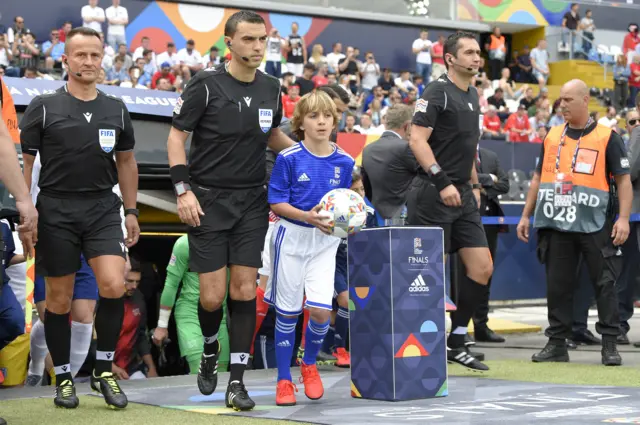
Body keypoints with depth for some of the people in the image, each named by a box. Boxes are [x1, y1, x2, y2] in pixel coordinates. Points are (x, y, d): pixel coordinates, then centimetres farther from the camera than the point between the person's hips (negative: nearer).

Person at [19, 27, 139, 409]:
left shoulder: (117, 110, 9)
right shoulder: (44, 107, -2)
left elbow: (126, 162, 18)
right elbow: (23, 162, 0)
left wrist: (131, 212, 15)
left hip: (103, 208, 2)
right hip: (56, 210, -2)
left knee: (114, 287, -14)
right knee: (60, 299, 4)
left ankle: (104, 370, 3)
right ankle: (63, 378, 19)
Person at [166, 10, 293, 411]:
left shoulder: (271, 88, 5)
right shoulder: (206, 84, -9)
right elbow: (177, 136, -5)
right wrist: (183, 190, -13)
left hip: (252, 201, 3)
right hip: (208, 200, -3)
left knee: (245, 290, -2)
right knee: (212, 295, -4)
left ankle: (237, 382, 2)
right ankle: (210, 350, 28)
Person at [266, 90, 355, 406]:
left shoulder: (344, 162, 1)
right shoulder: (289, 158, -9)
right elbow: (276, 203, -9)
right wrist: (307, 216, -22)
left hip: (325, 240, 2)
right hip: (291, 237, -2)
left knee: (321, 309, -10)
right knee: (287, 311, 3)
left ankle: (309, 364, 19)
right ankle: (284, 380, 16)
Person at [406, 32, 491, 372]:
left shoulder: (472, 96, 16)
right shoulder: (438, 92, -10)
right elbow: (417, 139, -19)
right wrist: (443, 182, -24)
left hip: (462, 195, 8)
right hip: (434, 195, -8)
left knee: (482, 269, 3)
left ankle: (456, 343, 12)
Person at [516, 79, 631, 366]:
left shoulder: (607, 137, 0)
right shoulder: (552, 137, 12)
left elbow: (623, 180, -2)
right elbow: (539, 178, 18)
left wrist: (623, 218, -13)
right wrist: (526, 215, 14)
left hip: (595, 225, -4)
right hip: (557, 224, 4)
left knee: (604, 283, -1)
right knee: (558, 285, 7)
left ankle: (610, 344, 5)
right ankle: (557, 343, 14)